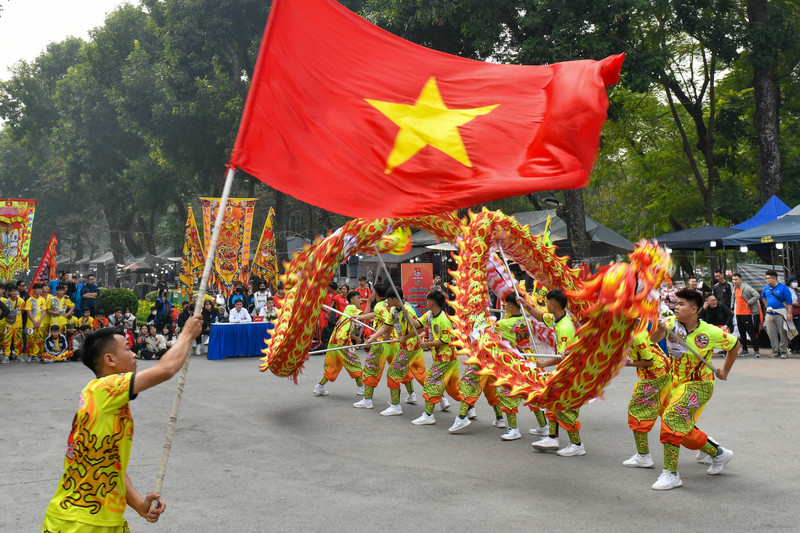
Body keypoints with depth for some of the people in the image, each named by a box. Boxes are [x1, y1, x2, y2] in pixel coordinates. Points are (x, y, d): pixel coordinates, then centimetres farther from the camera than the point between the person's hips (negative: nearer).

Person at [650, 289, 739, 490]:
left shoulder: (710, 332, -15)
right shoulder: (672, 323, -9)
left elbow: (734, 345, 3)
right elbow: (655, 338, -25)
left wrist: (725, 371, 7)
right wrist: (659, 329, -47)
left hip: (699, 385, -6)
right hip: (677, 383, 6)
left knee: (671, 418, -22)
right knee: (684, 430, 14)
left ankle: (671, 474, -17)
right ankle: (719, 454, 39)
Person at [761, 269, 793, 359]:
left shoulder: (783, 288, -7)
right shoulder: (767, 288, 10)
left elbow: (789, 301, -9)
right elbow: (763, 296, 31)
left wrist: (789, 313, -15)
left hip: (780, 314, -5)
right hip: (769, 314, 5)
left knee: (783, 333, -2)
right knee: (772, 334, 5)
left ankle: (784, 351, 6)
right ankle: (775, 351, 13)